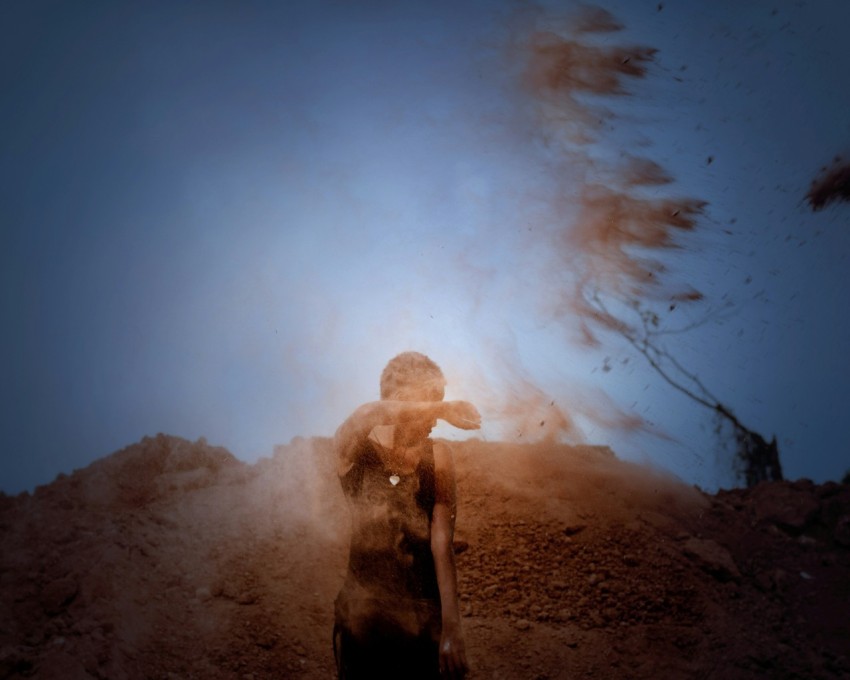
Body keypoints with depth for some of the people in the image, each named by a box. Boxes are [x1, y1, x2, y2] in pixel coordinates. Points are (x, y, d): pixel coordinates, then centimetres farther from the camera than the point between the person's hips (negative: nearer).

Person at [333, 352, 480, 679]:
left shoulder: (437, 456, -6)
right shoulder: (355, 450, -9)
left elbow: (442, 543, -12)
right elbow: (368, 415, -35)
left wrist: (451, 626, -19)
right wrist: (441, 407, -42)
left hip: (427, 613, 1)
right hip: (363, 611, -1)